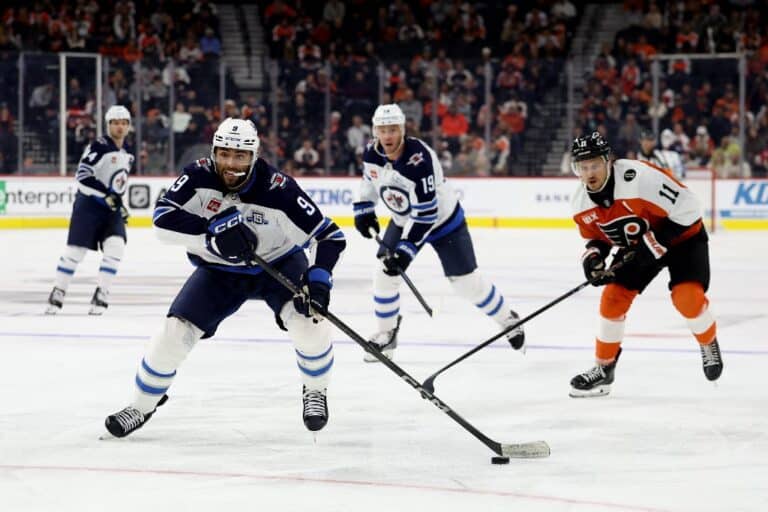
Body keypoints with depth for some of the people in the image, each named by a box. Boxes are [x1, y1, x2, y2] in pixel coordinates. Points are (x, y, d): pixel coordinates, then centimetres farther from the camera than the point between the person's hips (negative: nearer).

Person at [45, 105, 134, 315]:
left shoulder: (127, 154, 12)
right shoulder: (98, 146, -12)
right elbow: (83, 175, -21)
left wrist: (120, 204, 20)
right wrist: (107, 195, -25)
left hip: (111, 207, 6)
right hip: (88, 204, -6)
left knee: (115, 247, -13)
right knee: (75, 250, -5)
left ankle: (101, 295, -5)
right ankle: (58, 294, 11)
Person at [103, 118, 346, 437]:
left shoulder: (277, 189, -28)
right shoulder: (199, 176, -22)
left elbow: (329, 235, -25)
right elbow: (163, 219, -31)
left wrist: (318, 277, -41)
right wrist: (213, 232, -41)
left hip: (278, 263, -2)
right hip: (219, 270, 2)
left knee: (307, 320, -26)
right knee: (176, 330, -10)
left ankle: (315, 392, 3)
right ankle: (142, 406, 13)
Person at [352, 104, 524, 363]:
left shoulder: (419, 160, -36)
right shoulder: (372, 152, -15)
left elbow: (425, 214, -35)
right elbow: (370, 178, 12)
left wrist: (406, 249, -35)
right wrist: (363, 209, 4)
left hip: (442, 220, -6)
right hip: (404, 221, 6)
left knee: (466, 281, -3)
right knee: (385, 273, -4)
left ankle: (507, 319, 18)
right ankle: (387, 332, 15)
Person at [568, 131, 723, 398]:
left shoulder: (639, 178, -35)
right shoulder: (581, 204, -11)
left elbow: (687, 209, -32)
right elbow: (596, 236, 6)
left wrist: (652, 245, -30)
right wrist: (592, 257, -17)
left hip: (682, 236, -6)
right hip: (637, 246, 6)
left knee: (687, 296, -23)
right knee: (613, 298, -4)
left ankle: (709, 344, 9)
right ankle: (603, 369, 11)